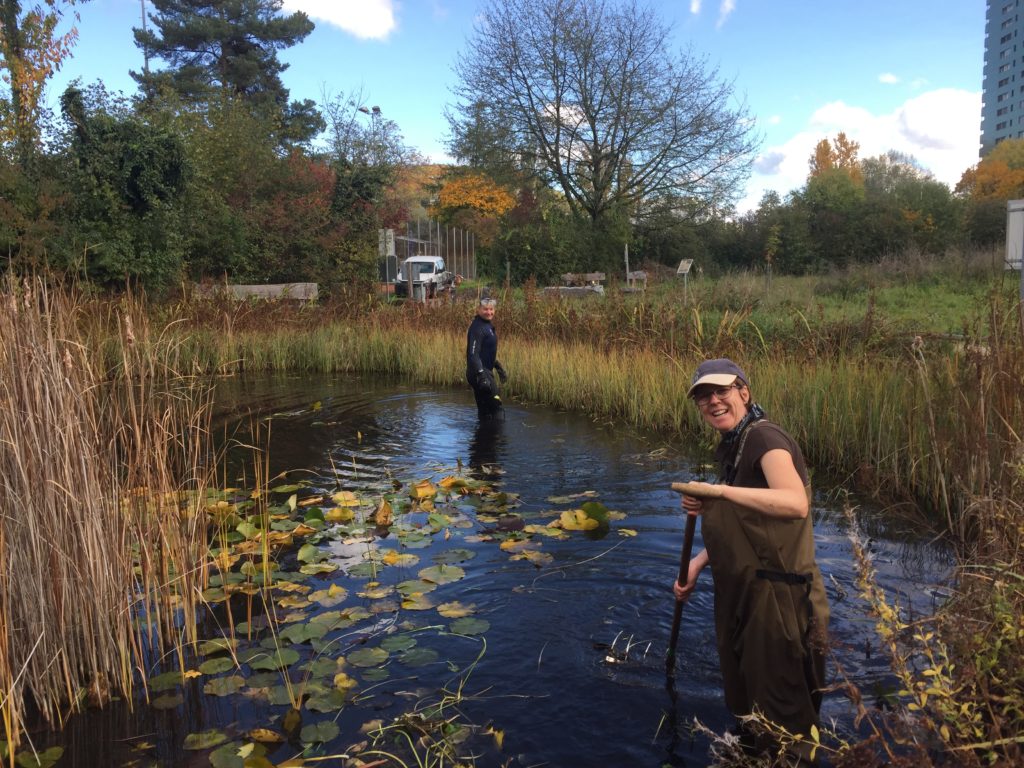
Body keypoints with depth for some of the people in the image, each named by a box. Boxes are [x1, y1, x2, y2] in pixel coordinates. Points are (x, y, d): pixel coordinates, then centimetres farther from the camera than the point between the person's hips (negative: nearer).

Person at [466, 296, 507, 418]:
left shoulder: (488, 325, 14)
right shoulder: (477, 327, -17)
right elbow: (473, 354, -25)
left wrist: (499, 368, 25)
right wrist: (482, 375, -32)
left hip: (486, 371, 10)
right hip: (479, 372, -10)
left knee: (484, 408, 16)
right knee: (495, 405, -10)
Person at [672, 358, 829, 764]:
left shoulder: (765, 438, -20)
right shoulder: (733, 446, 8)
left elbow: (795, 503, -39)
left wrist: (717, 491, -40)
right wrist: (698, 564, 9)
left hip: (776, 594, -9)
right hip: (741, 593, 9)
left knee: (780, 704, 8)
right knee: (743, 694, 27)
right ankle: (749, 752, 50)